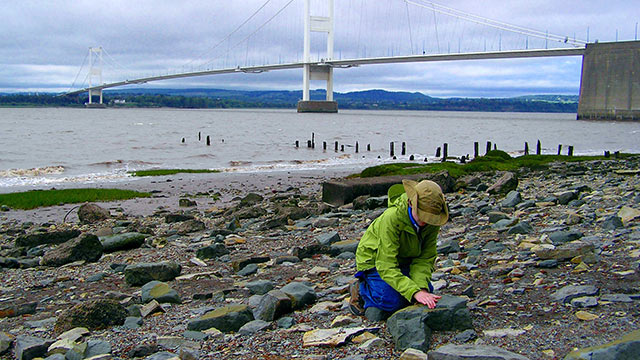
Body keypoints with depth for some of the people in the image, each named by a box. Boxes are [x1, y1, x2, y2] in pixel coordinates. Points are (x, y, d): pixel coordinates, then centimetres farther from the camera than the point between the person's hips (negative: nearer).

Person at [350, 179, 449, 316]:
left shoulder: (432, 220, -19)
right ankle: (360, 290, 3)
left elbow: (425, 258, -14)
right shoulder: (391, 218, -37)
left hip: (403, 261, 6)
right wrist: (415, 292, -48)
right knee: (392, 302, -27)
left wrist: (421, 287, -33)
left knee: (426, 292, -12)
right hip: (374, 260, -6)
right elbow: (386, 267, -38)